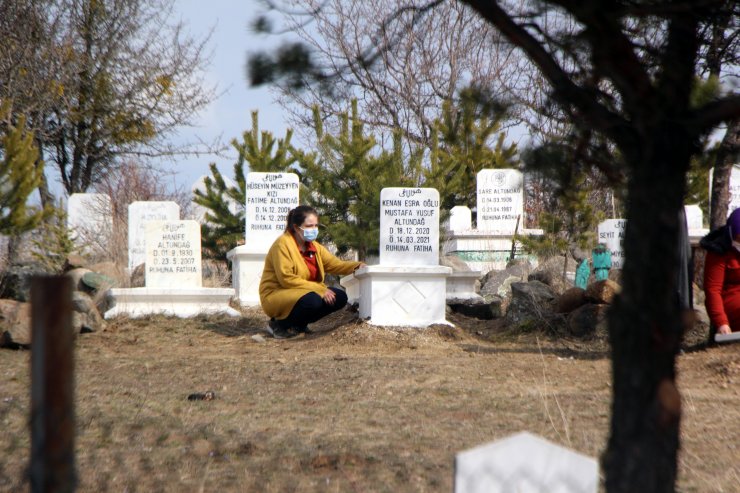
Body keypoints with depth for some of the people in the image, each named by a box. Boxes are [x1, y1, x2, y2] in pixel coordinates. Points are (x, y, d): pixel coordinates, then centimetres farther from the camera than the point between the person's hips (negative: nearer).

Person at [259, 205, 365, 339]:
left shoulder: (314, 246, 10)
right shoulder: (283, 244, -17)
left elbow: (335, 264, 7)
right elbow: (287, 279, -24)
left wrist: (357, 266, -14)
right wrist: (319, 289, -26)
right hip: (276, 295, -9)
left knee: (340, 297, -5)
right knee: (312, 301, -36)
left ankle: (299, 325, 3)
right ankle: (280, 325, -12)